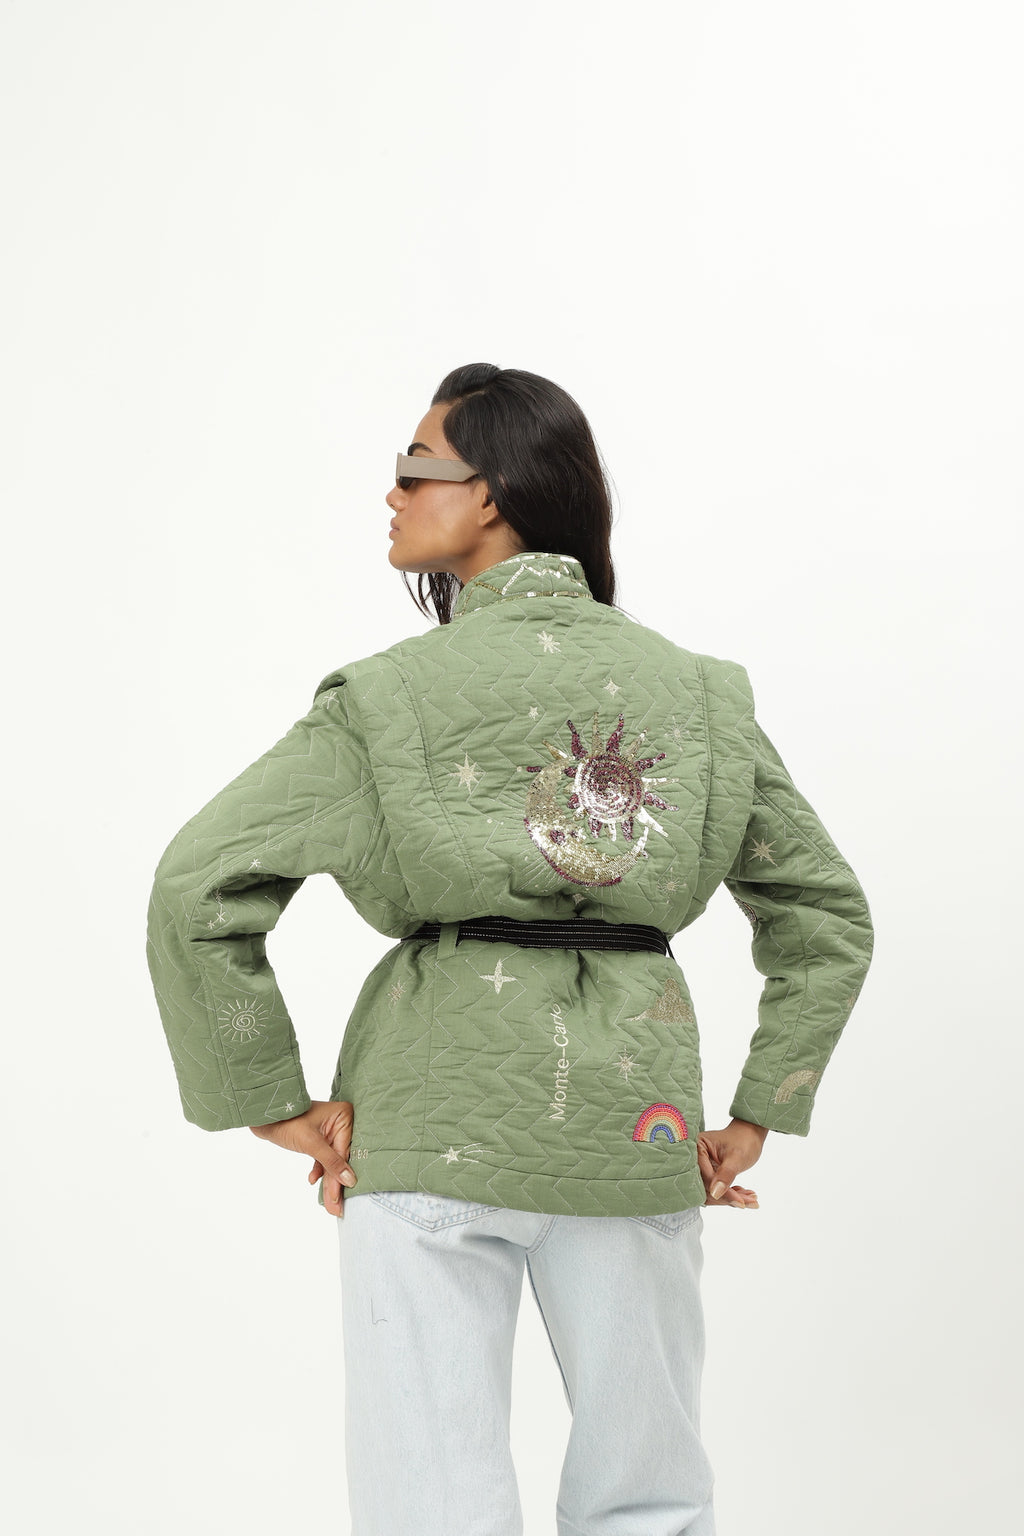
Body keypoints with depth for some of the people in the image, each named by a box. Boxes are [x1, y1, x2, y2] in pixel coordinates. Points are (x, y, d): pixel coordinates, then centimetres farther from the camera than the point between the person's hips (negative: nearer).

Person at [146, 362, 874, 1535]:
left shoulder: (391, 694, -6)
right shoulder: (701, 691, 5)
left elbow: (196, 888, -10)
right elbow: (828, 915, 9)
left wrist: (272, 1100, -3)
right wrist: (759, 1117, 13)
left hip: (434, 1118, -3)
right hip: (638, 1122, 3)